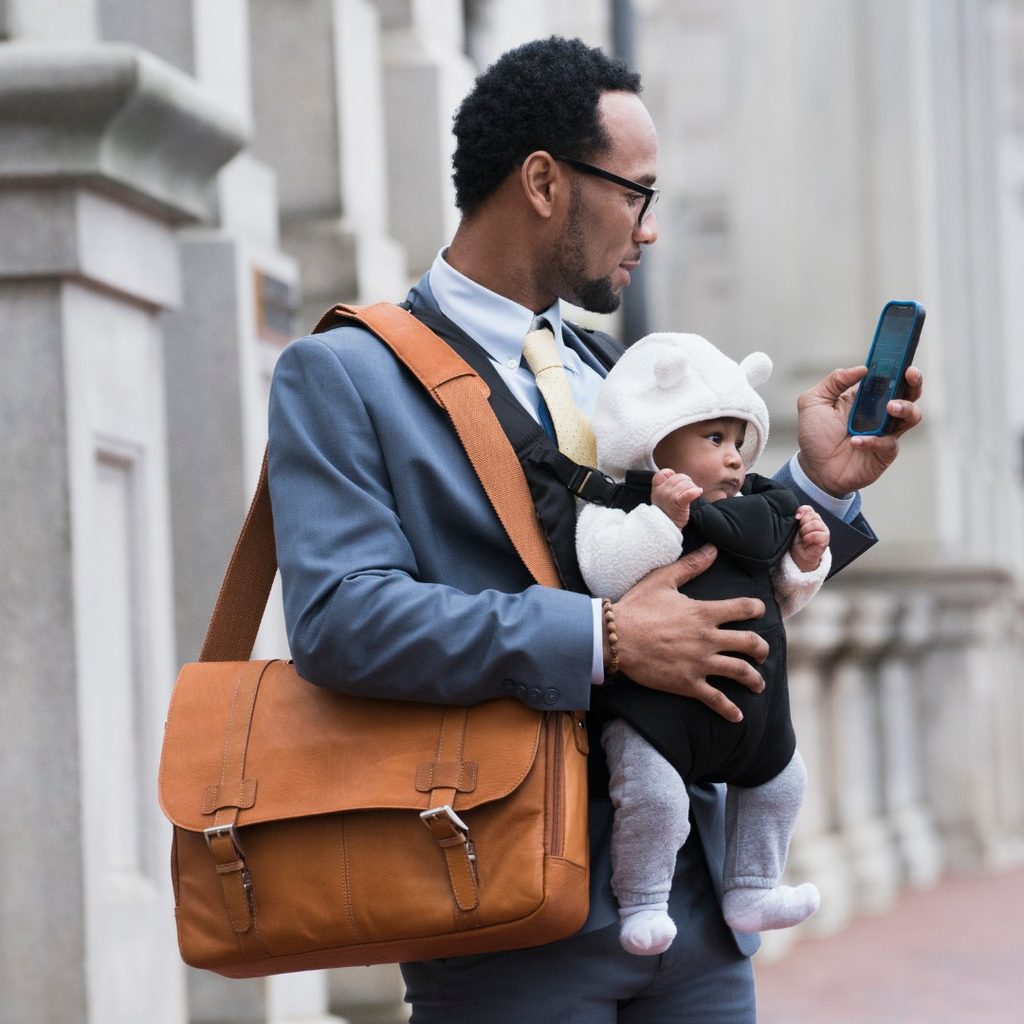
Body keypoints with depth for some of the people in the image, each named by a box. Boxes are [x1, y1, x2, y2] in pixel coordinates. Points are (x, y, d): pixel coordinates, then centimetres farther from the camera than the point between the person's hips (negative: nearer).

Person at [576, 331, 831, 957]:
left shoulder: (756, 512, 12)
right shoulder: (616, 505, -11)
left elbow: (774, 602, 20)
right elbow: (607, 574, -30)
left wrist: (804, 564, 2)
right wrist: (663, 517, -36)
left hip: (747, 705, 8)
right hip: (656, 700, -8)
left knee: (780, 778, 18)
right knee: (653, 793, -23)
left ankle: (751, 893, 34)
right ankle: (642, 902, -1)